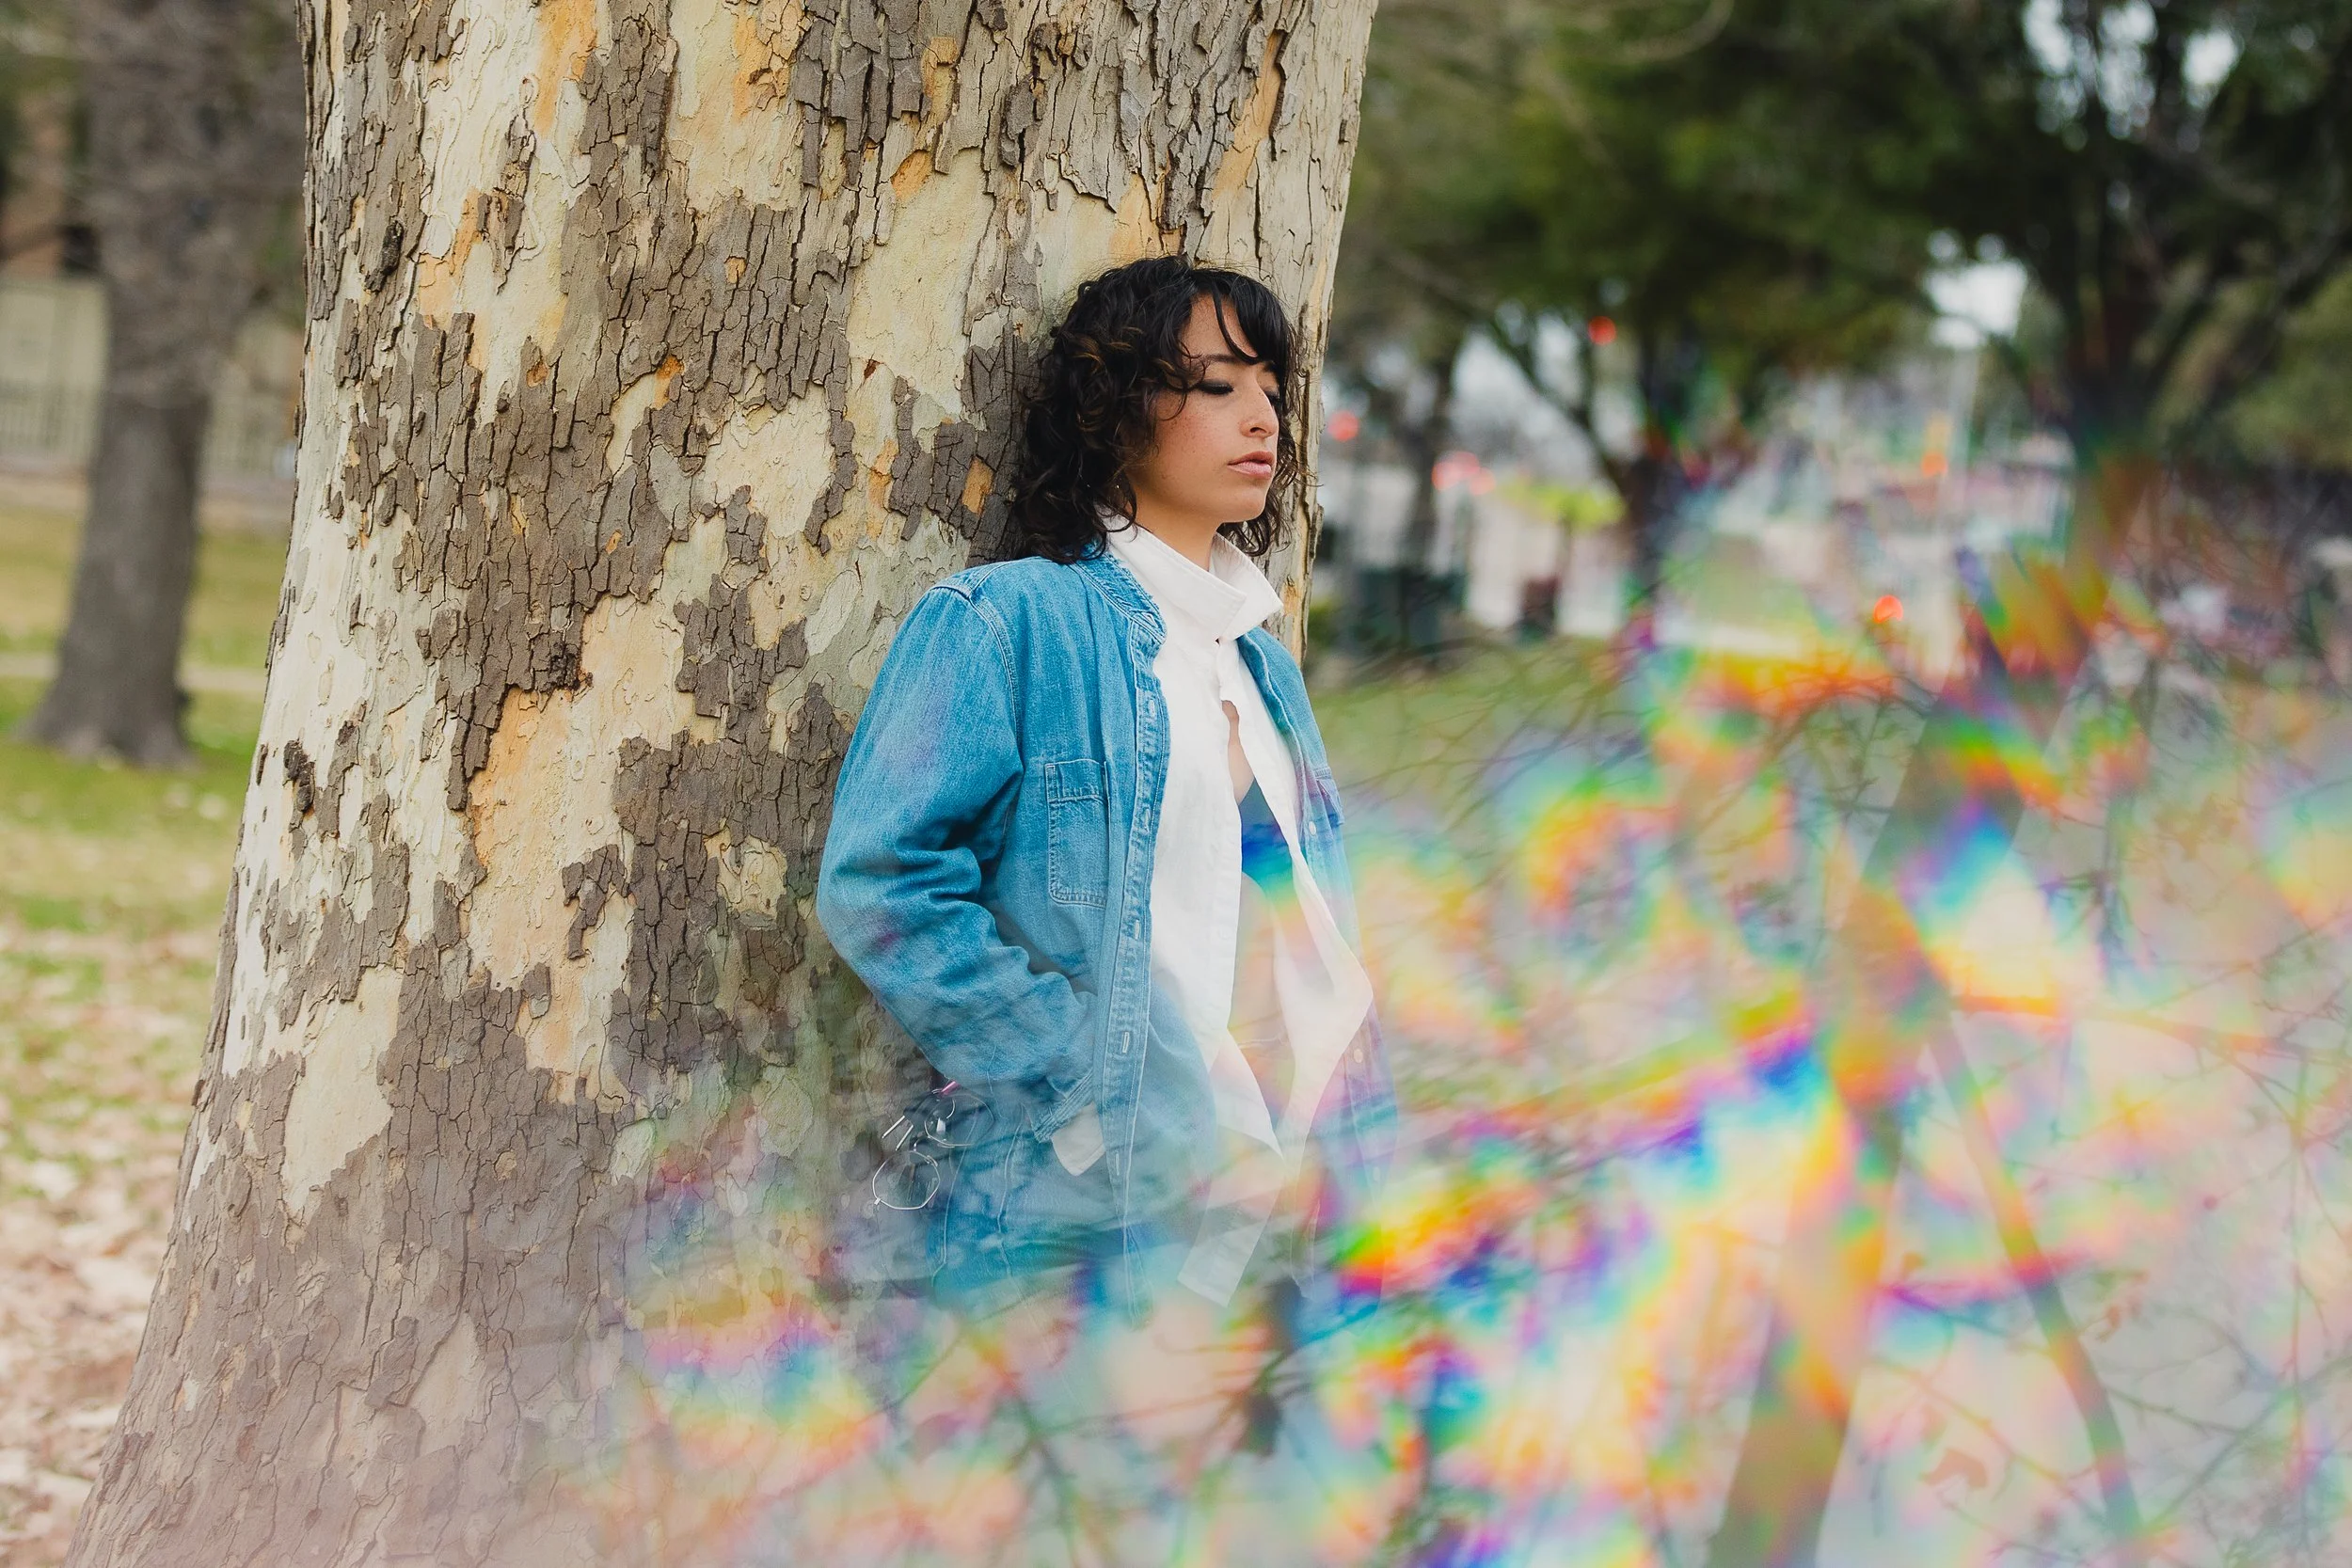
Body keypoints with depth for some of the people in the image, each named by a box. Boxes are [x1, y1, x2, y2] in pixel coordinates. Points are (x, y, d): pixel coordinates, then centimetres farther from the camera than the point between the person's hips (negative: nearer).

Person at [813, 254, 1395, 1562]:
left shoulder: (1261, 661, 21)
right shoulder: (1009, 622, -2)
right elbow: (881, 883, -12)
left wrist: (1346, 1149, 8)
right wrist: (1093, 1089, -15)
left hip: (1290, 1202, 6)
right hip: (1097, 1211, -6)